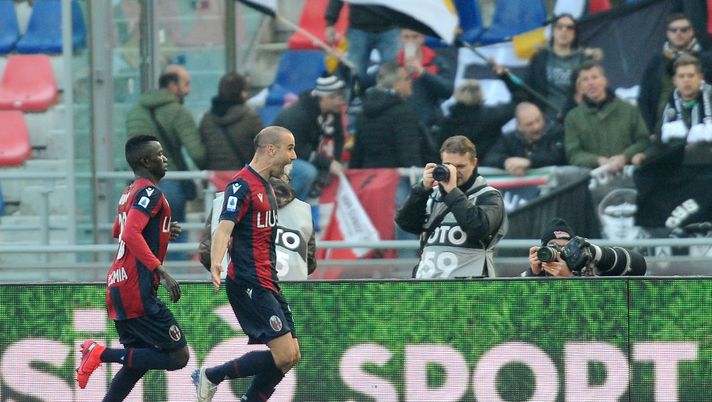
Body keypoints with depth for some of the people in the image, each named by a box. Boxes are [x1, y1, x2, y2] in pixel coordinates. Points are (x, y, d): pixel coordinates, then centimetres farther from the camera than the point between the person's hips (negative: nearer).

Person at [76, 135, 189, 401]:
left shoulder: (130, 192, 17)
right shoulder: (150, 192, -11)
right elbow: (131, 235, -26)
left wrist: (163, 231, 28)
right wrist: (161, 271, -30)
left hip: (118, 287, 10)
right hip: (137, 291, -10)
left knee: (138, 361, 17)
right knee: (178, 357, -8)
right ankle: (102, 354, -13)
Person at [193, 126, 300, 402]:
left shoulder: (265, 186, 16)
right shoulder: (242, 185, -13)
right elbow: (224, 228, -25)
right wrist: (215, 265, -42)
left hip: (267, 284, 10)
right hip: (248, 285, -10)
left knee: (291, 357, 5)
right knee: (284, 356, -15)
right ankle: (211, 376, -4)